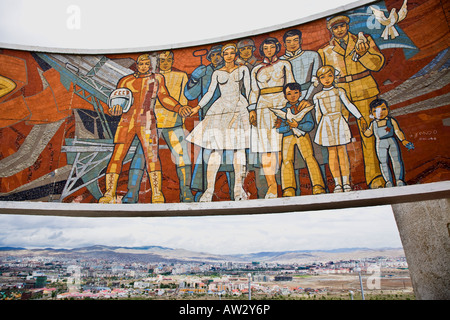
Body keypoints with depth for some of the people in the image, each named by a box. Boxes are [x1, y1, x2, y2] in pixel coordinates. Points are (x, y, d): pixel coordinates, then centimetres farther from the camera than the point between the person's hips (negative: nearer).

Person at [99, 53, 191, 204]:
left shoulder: (157, 78, 16)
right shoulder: (125, 80, 16)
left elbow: (164, 98, 12)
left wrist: (179, 108, -4)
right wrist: (116, 108, -10)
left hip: (146, 122, -1)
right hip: (127, 122, 2)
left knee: (151, 155, -14)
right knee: (117, 156, -6)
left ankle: (157, 195, -11)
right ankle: (109, 194, 1)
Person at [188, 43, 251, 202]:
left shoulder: (243, 69, 16)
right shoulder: (217, 73, 17)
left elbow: (249, 89, 10)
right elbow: (210, 92, 13)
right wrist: (197, 107, 3)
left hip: (239, 108, 0)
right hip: (221, 109, 0)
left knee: (239, 147, -10)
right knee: (216, 148, -11)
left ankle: (239, 188, -7)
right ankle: (209, 189, -12)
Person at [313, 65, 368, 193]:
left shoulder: (339, 91, 7)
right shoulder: (317, 96, 11)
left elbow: (349, 105, 3)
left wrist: (360, 117, -4)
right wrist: (319, 127, 14)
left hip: (339, 123, -1)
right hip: (326, 125, 1)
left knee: (342, 151, -4)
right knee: (332, 153, 0)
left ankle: (346, 182, 1)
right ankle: (338, 183, 4)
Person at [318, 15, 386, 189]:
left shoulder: (363, 40, 13)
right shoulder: (325, 51, 14)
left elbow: (378, 63, 4)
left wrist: (363, 53, -13)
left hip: (364, 93, 0)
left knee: (369, 134, -4)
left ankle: (374, 177, 5)